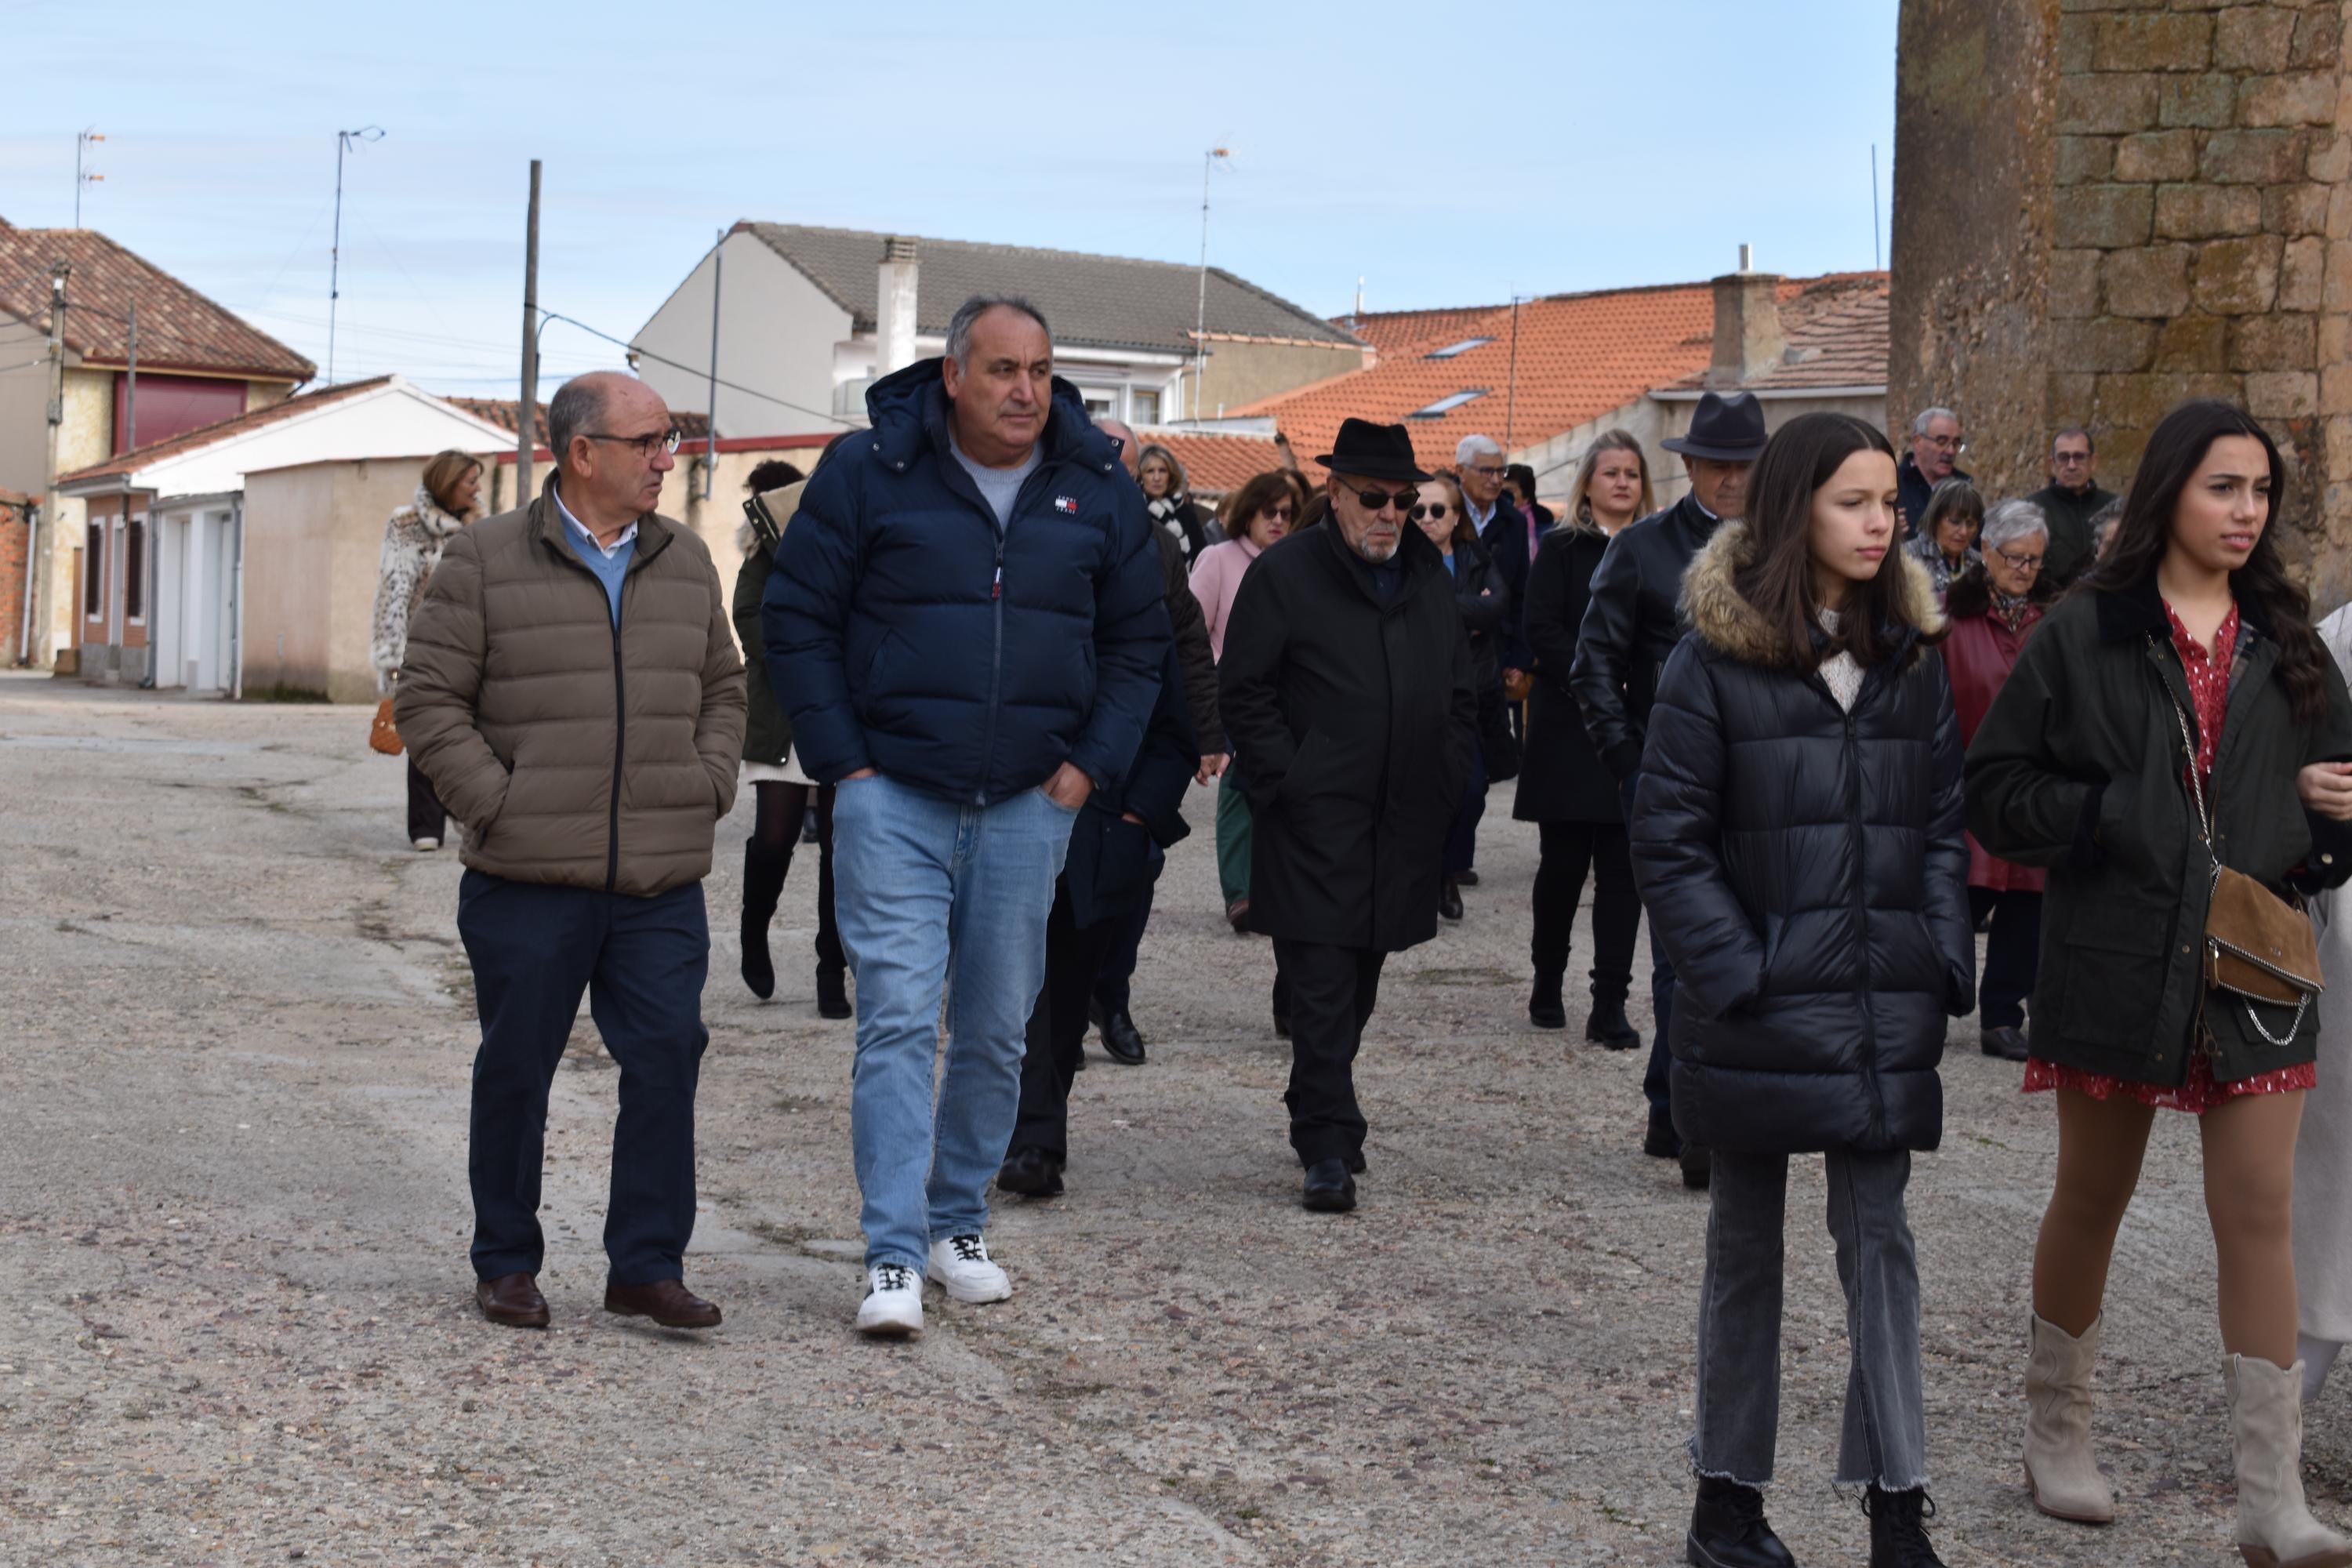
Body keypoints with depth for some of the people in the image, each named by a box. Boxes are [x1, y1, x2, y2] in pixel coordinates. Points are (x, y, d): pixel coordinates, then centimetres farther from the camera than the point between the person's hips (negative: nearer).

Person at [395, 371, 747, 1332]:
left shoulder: (685, 563, 12)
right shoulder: (485, 561, -3)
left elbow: (722, 688, 22)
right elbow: (428, 700, -2)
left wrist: (708, 787, 7)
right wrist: (495, 804, -9)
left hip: (663, 885, 3)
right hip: (529, 882, -3)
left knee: (667, 1058, -2)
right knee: (516, 1070, 6)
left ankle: (647, 1264, 8)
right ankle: (506, 1263, 19)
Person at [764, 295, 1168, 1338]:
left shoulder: (1097, 489, 4)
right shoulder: (871, 472, -4)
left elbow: (1138, 638, 15)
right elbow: (797, 618, 0)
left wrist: (1092, 762, 4)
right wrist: (841, 761, -6)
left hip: (1028, 806, 3)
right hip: (894, 796, -3)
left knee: (996, 1029, 10)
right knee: (898, 1017, -10)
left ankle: (958, 1222, 26)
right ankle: (894, 1257, -8)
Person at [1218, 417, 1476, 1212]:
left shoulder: (1431, 580, 14)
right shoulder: (1285, 573, -4)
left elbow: (1461, 697, 21)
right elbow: (1243, 691, -5)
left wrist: (1443, 786, 10)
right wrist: (1285, 783, -11)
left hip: (1403, 832, 6)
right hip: (1315, 830, -6)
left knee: (1359, 989, 13)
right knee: (1321, 989, -8)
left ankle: (1319, 1116, 27)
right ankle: (1329, 1146, -8)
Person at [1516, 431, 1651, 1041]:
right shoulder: (1561, 549, 2)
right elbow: (1543, 632, -7)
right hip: (1569, 732, -2)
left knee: (1624, 867, -1)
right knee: (1564, 861, 4)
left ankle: (1610, 1005, 1)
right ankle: (1547, 984, 23)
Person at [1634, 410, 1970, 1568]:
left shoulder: (1911, 658, 7)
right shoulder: (1717, 659, -7)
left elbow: (1945, 823, 10)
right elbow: (1669, 840, -8)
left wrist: (1942, 962, -1)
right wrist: (1736, 973, -15)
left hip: (1883, 1012, 3)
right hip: (1758, 1010, -3)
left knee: (1880, 1239, 1)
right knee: (1745, 1246, 10)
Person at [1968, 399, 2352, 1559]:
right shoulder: (2085, 633, -3)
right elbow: (1996, 790, -4)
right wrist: (2116, 817, -16)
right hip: (2113, 965, -2)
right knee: (2091, 1204, 12)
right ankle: (2057, 1434, 32)